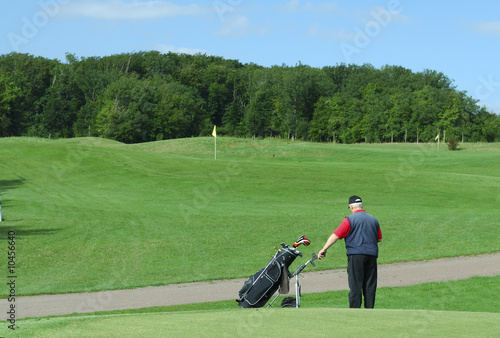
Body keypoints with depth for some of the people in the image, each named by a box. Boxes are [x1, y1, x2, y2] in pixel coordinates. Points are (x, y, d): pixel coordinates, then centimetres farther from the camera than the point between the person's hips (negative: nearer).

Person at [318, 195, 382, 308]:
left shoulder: (350, 219, -2)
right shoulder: (374, 219, 16)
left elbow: (336, 235, -8)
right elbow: (379, 239, 21)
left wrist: (324, 249, -6)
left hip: (356, 255, -5)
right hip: (372, 255, 5)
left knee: (355, 286, -5)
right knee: (370, 286, 7)